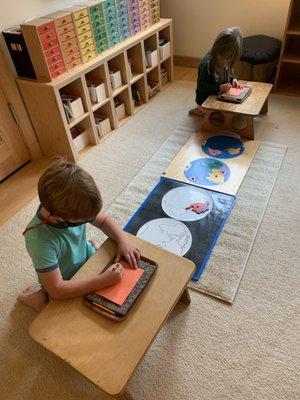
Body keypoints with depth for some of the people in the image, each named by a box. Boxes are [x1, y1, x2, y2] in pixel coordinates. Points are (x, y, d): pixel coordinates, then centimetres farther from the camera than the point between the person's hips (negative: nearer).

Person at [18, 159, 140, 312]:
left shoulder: (74, 210, -22)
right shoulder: (39, 240, -37)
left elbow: (103, 220, -4)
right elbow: (57, 290, -34)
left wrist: (123, 239, -21)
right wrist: (102, 281, -36)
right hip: (67, 286, -4)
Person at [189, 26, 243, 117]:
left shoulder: (222, 58, -2)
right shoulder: (207, 63, -28)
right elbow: (201, 87, -27)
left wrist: (233, 79, -4)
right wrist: (220, 88, -34)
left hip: (218, 96, 9)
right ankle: (201, 111, 4)